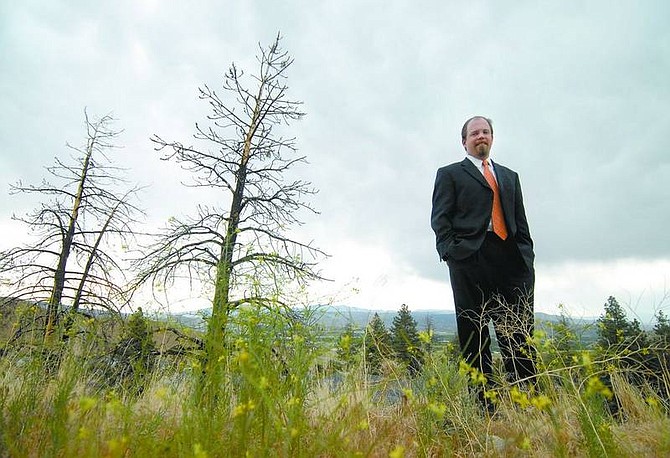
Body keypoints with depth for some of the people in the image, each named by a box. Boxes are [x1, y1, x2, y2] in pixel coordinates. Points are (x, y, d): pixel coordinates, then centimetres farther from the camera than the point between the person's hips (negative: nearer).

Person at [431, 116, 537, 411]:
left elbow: (521, 222, 22)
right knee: (475, 338, -2)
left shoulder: (510, 176, 27)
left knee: (520, 335, -1)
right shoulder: (450, 174, 15)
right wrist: (450, 252, -11)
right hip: (469, 258, -4)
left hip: (510, 259, 4)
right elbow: (440, 218, 3)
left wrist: (526, 256, 8)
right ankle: (487, 406, 5)